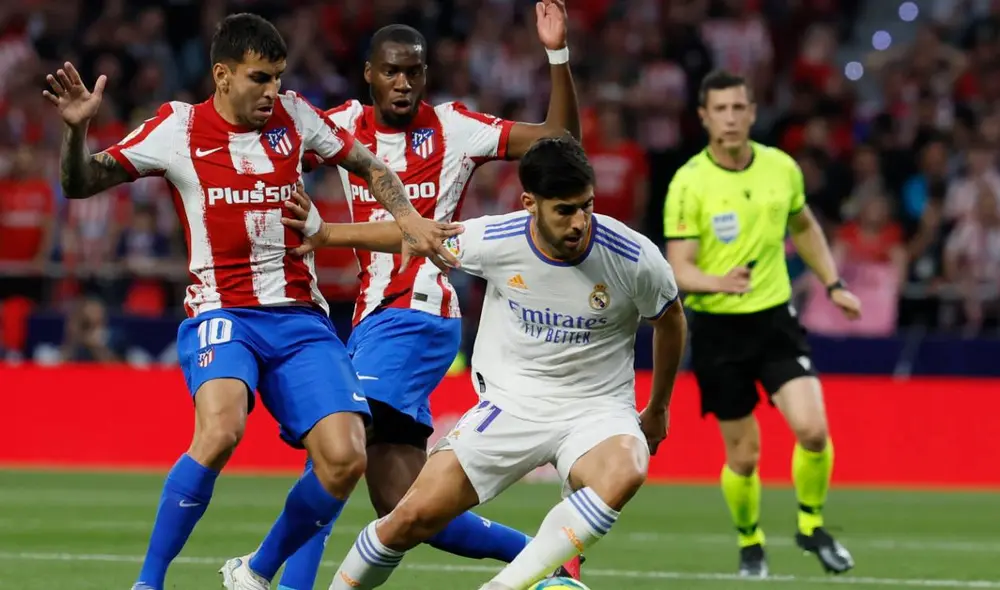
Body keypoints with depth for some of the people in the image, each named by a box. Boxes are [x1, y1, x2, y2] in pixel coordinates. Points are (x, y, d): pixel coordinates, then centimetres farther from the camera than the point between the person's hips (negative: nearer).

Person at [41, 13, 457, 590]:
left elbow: (369, 165, 19)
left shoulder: (293, 116, 6)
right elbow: (81, 184, -3)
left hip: (301, 318, 4)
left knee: (346, 459, -14)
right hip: (223, 314, -4)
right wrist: (77, 128, -22)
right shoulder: (179, 128, -3)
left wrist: (408, 217, 2)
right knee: (221, 429, -34)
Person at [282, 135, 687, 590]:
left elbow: (671, 322, 6)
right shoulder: (494, 240, -13)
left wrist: (658, 409, 18)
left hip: (596, 409, -1)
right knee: (414, 518, -11)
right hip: (511, 404, 1)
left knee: (625, 472, -38)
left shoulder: (634, 258, -15)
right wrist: (326, 235, 14)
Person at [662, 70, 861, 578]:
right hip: (718, 329, -2)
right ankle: (750, 543, 30)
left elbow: (804, 227, 21)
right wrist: (719, 282, -35)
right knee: (743, 454, 3)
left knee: (812, 428, -16)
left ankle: (812, 525, 10)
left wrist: (833, 284, 17)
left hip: (775, 317, 2)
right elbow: (678, 269, -16)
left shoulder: (782, 168, 0)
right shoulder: (689, 184, -12)